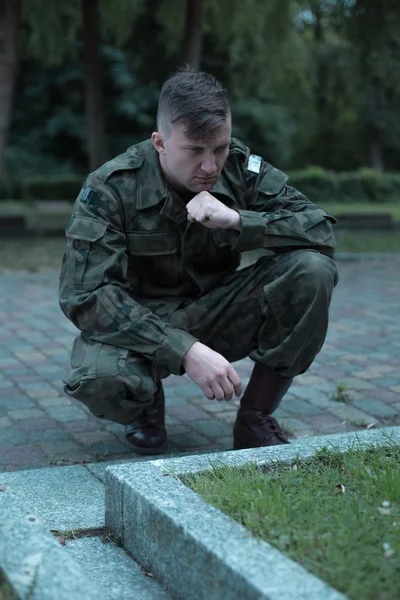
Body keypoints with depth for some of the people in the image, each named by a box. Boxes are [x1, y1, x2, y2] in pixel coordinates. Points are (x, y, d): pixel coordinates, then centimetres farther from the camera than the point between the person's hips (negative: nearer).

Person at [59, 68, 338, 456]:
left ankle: (255, 420, -7)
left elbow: (320, 230, -15)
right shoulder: (110, 188, -19)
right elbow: (87, 295, -25)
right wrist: (184, 351, -36)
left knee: (312, 270, -22)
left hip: (213, 314, 3)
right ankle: (146, 406, 3)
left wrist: (236, 220, -32)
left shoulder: (243, 170, -11)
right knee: (98, 378, -38)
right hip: (137, 322, -3)